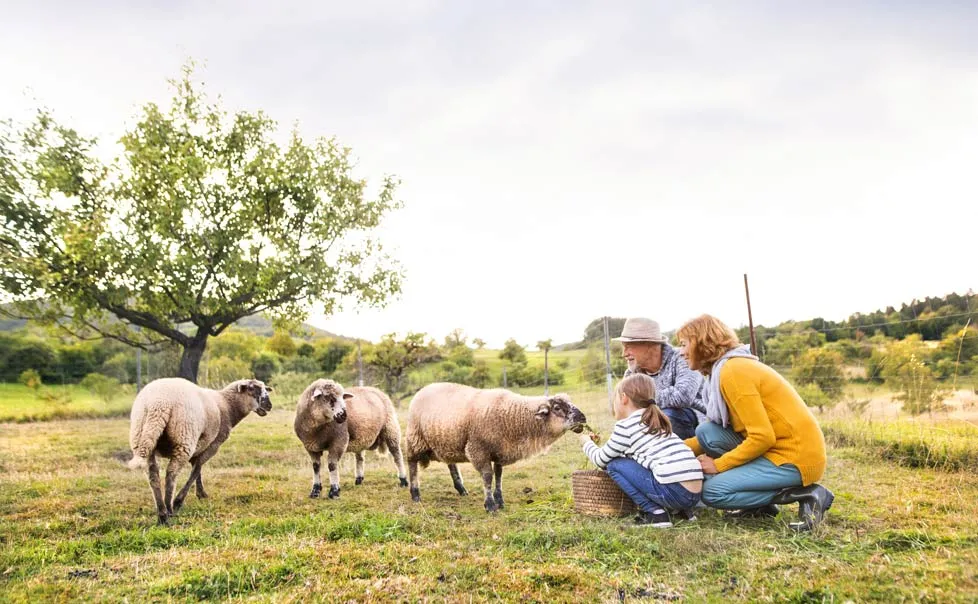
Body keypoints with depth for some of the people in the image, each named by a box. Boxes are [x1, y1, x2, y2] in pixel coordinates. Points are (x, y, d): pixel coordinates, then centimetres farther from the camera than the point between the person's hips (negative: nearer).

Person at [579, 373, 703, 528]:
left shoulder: (625, 425, 1)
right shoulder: (657, 422, 23)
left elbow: (602, 460, 13)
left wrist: (587, 443, 32)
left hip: (673, 491, -8)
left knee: (615, 465, 6)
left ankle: (655, 513, -1)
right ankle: (683, 510, 19)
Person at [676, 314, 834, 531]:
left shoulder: (733, 372, -18)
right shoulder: (729, 367, 12)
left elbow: (762, 437, -22)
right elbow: (713, 436, 15)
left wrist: (719, 464, -12)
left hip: (797, 456, -9)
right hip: (777, 447, 9)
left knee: (712, 492, -12)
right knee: (706, 432, 1)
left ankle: (807, 494, -5)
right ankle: (760, 504, 8)